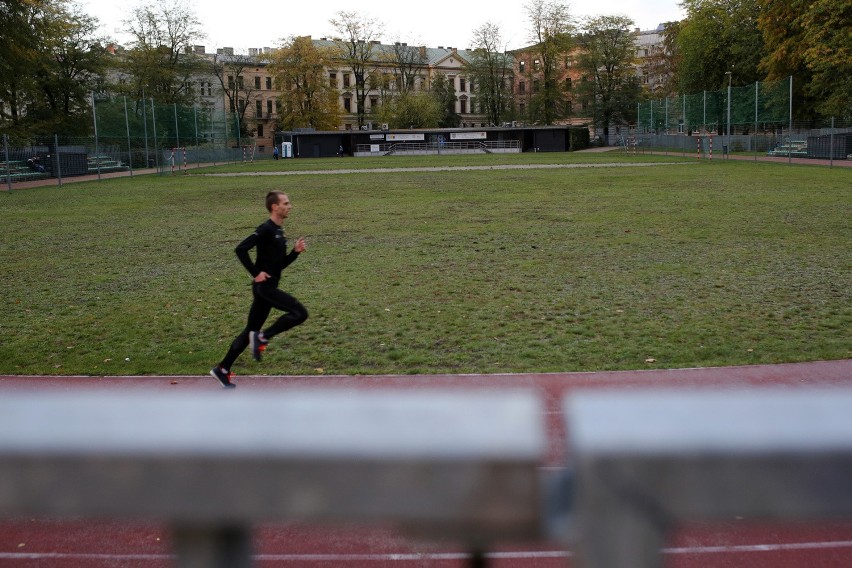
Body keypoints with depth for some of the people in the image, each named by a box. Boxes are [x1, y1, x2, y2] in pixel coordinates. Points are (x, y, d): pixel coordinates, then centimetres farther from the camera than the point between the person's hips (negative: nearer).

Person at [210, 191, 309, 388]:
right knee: (299, 313, -17)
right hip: (264, 286, -9)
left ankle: (222, 369, 19)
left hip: (269, 288, 9)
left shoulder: (278, 231, 16)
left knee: (251, 330, 12)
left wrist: (296, 251, 6)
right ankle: (263, 337, -8)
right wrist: (256, 273, -18)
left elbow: (280, 264, 21)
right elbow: (241, 249, -20)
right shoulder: (266, 229, -13)